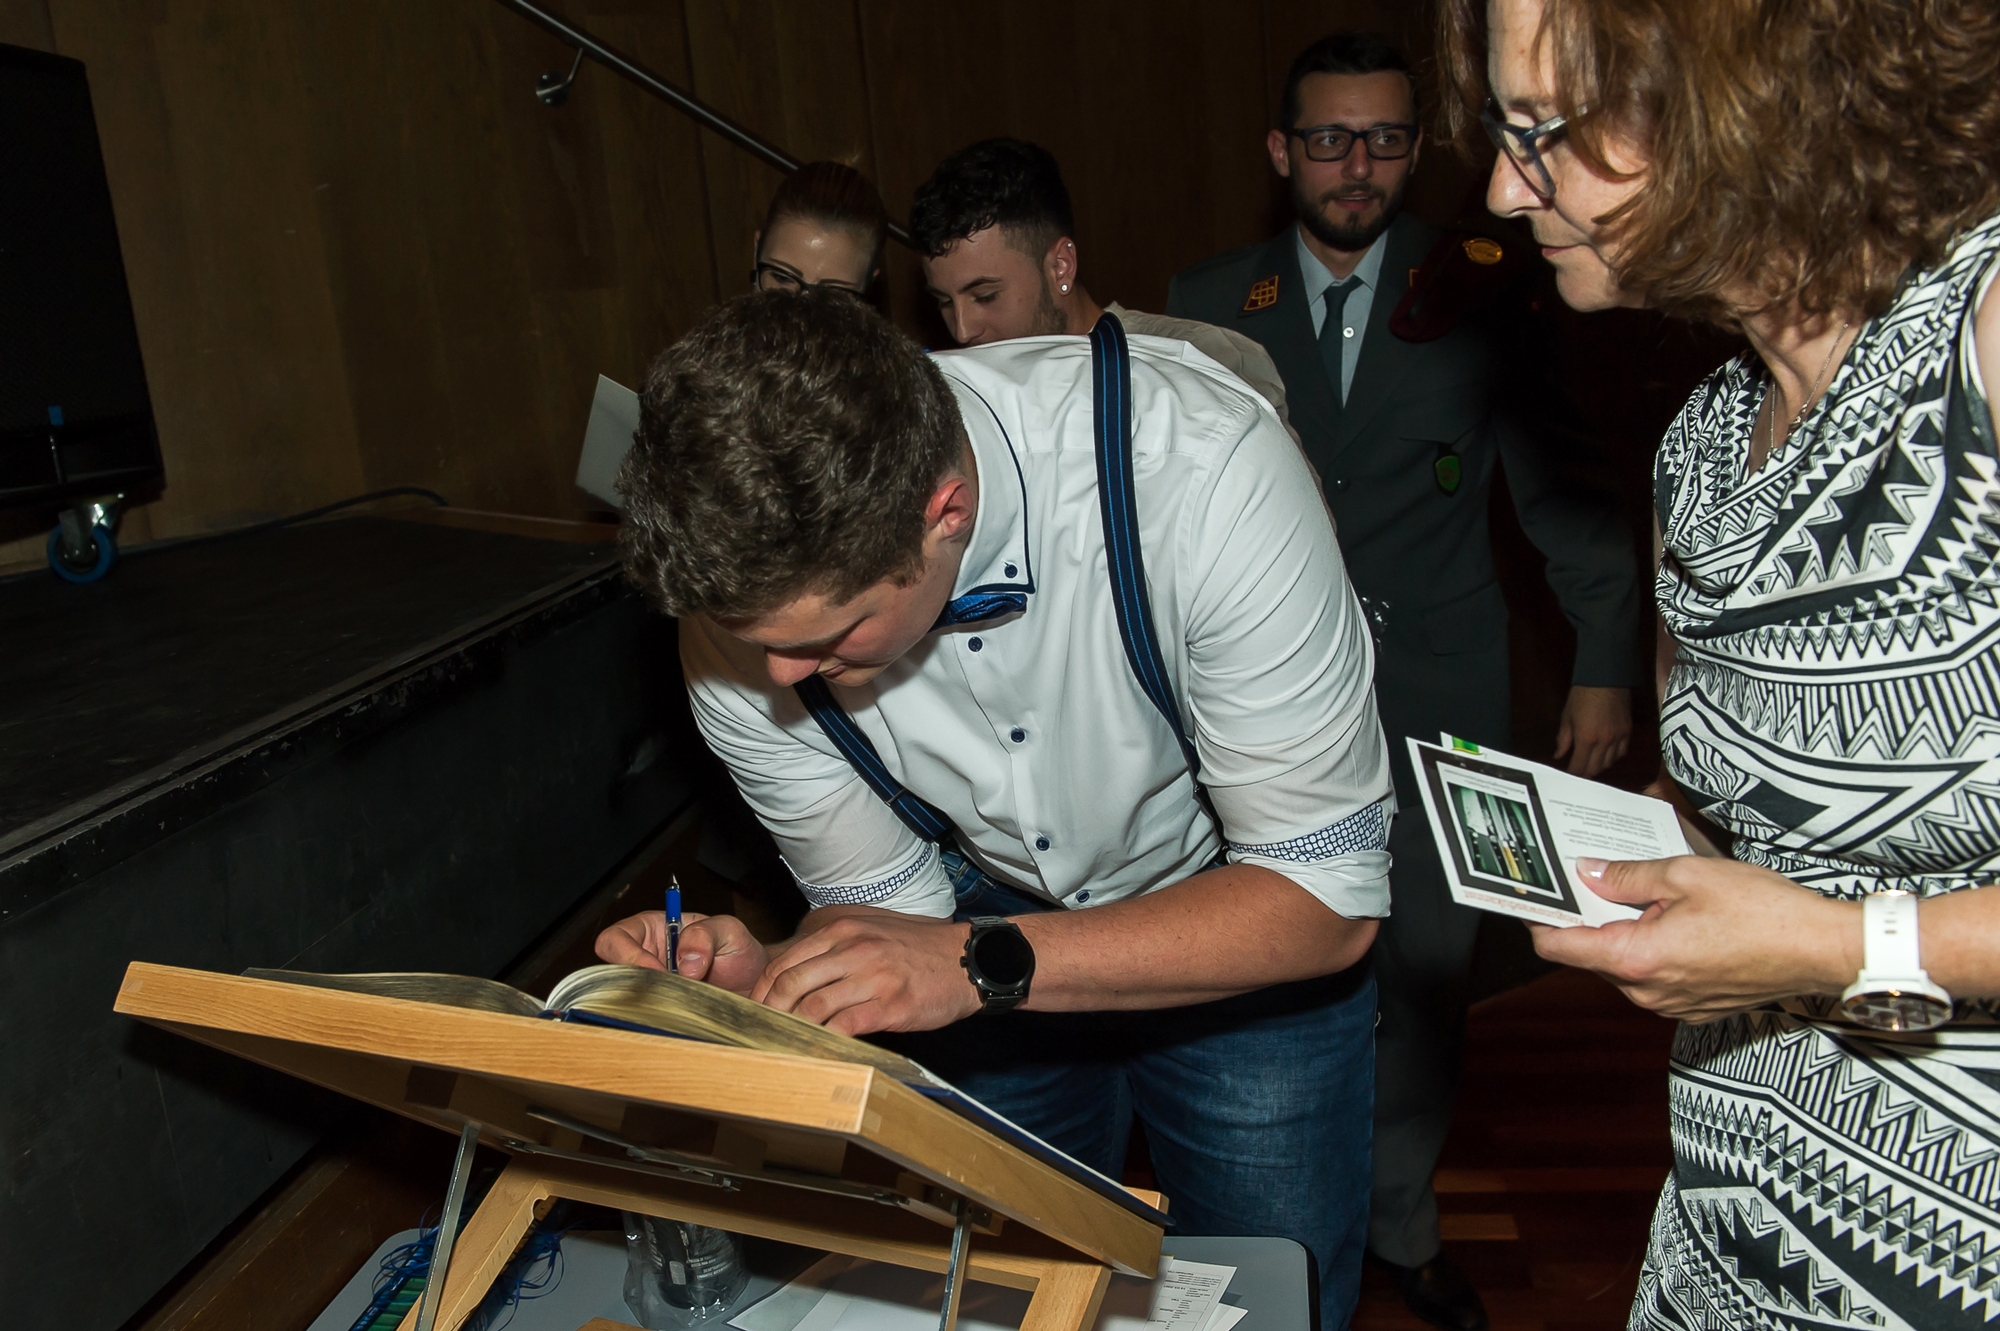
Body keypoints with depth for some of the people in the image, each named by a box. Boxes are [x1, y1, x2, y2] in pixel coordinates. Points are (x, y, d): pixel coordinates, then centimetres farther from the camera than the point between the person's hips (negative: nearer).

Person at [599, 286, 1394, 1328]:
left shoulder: (1197, 469, -37)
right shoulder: (750, 603, -23)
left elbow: (1328, 898, -30)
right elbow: (882, 903, -9)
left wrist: (986, 964, -39)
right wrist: (761, 980, -31)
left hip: (1248, 920, -2)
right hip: (998, 913, 3)